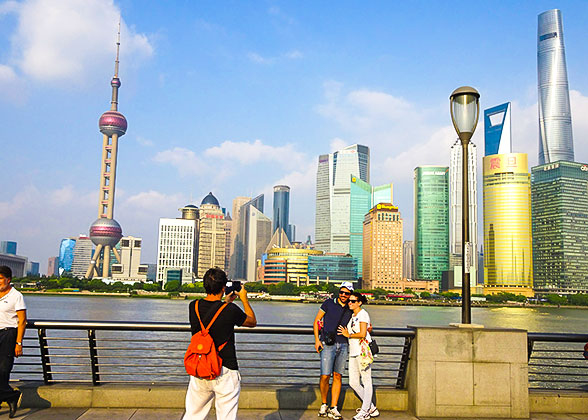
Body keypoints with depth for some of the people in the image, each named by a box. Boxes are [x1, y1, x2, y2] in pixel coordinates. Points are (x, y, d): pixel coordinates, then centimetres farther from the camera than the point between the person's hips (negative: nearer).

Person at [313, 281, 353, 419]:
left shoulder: (350, 310, 10)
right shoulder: (328, 303, 1)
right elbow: (316, 322, 3)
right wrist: (317, 340, -6)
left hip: (343, 345, 3)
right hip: (328, 344, -3)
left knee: (337, 376, 4)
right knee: (325, 376, -9)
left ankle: (333, 408, 9)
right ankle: (324, 404, 12)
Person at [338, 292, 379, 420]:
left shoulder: (363, 314, -7)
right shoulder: (352, 316, 18)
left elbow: (363, 334, -15)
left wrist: (348, 335, -4)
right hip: (353, 352, 9)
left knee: (366, 381, 0)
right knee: (353, 382, 8)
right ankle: (372, 408, 19)